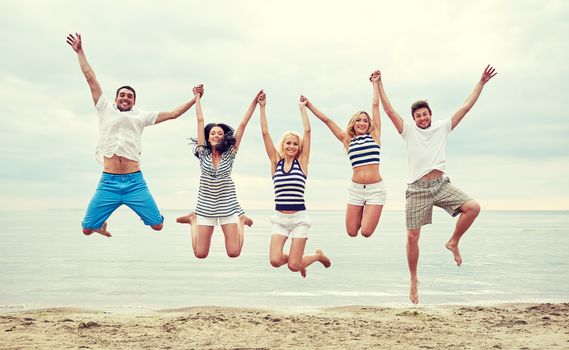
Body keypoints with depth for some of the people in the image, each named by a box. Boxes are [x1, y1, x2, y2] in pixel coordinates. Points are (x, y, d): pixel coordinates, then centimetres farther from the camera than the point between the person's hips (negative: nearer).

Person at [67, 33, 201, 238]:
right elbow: (91, 78, 15)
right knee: (87, 228, -3)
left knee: (157, 225, -4)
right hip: (108, 182, 0)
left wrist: (194, 99, 12)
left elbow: (173, 114, 15)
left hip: (135, 181, 0)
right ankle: (101, 225, 35)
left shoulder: (141, 116, 15)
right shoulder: (106, 110, 14)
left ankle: (145, 213, 33)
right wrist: (80, 52, 17)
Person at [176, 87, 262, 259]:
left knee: (234, 253, -5)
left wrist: (254, 102, -5)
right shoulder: (203, 153, 0)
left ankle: (241, 221, 23)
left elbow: (242, 124, -4)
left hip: (228, 205, -1)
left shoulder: (229, 154, -1)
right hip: (206, 206, 1)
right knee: (200, 254, 5)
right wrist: (197, 97, 7)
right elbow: (200, 120, 2)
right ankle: (193, 220, 31)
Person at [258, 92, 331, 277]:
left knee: (293, 266, -3)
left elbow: (307, 131, -3)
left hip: (299, 218, -2)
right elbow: (265, 133, 1)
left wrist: (302, 107, 3)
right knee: (275, 260, -13)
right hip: (280, 218, 2)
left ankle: (318, 255, 29)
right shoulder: (276, 162, 5)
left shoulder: (302, 162, 1)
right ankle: (296, 257, 22)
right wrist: (262, 107, -1)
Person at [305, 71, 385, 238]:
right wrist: (308, 105, 15)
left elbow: (375, 105, 7)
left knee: (366, 232, -8)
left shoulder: (375, 135, 6)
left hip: (376, 188, -2)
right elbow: (327, 120, 12)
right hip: (355, 188, 2)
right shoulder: (347, 140, 10)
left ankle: (369, 214, 26)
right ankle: (363, 214, 35)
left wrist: (375, 83, 13)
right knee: (352, 232, 3)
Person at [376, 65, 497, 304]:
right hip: (417, 189, -2)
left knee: (473, 207, -21)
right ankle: (414, 280, 17)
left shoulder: (442, 127, 10)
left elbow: (466, 106, 11)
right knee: (412, 237, -2)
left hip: (441, 185, 2)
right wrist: (379, 85, -2)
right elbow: (389, 110, -1)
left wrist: (481, 82, 10)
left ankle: (453, 243, 4)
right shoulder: (408, 130, 5)